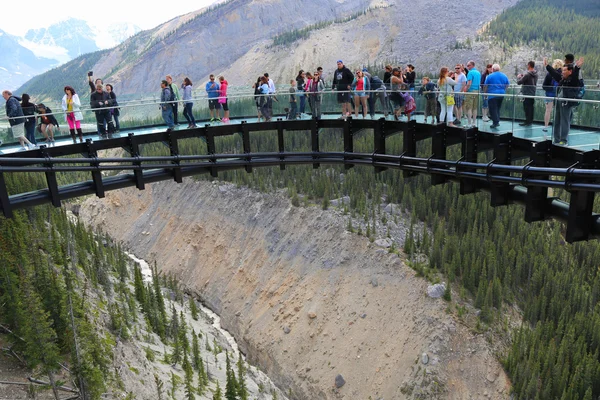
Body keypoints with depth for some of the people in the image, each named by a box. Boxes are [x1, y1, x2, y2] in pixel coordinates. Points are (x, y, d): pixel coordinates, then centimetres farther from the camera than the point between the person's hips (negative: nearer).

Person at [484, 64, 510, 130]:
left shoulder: (490, 76, -5)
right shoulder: (504, 76, 7)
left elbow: (486, 86, -2)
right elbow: (508, 84, 12)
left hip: (492, 94, -5)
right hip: (501, 94, 5)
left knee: (493, 109, -2)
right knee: (498, 108, 17)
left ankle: (495, 122, -8)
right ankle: (497, 121, 17)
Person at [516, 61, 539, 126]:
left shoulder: (527, 74, -20)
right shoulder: (536, 74, 7)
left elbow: (519, 82, -17)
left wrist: (518, 77, 5)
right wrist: (523, 76, 14)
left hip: (527, 94, -8)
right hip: (533, 93, 8)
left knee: (527, 108, -3)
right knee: (531, 108, 13)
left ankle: (527, 122, -1)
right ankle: (530, 121, 20)